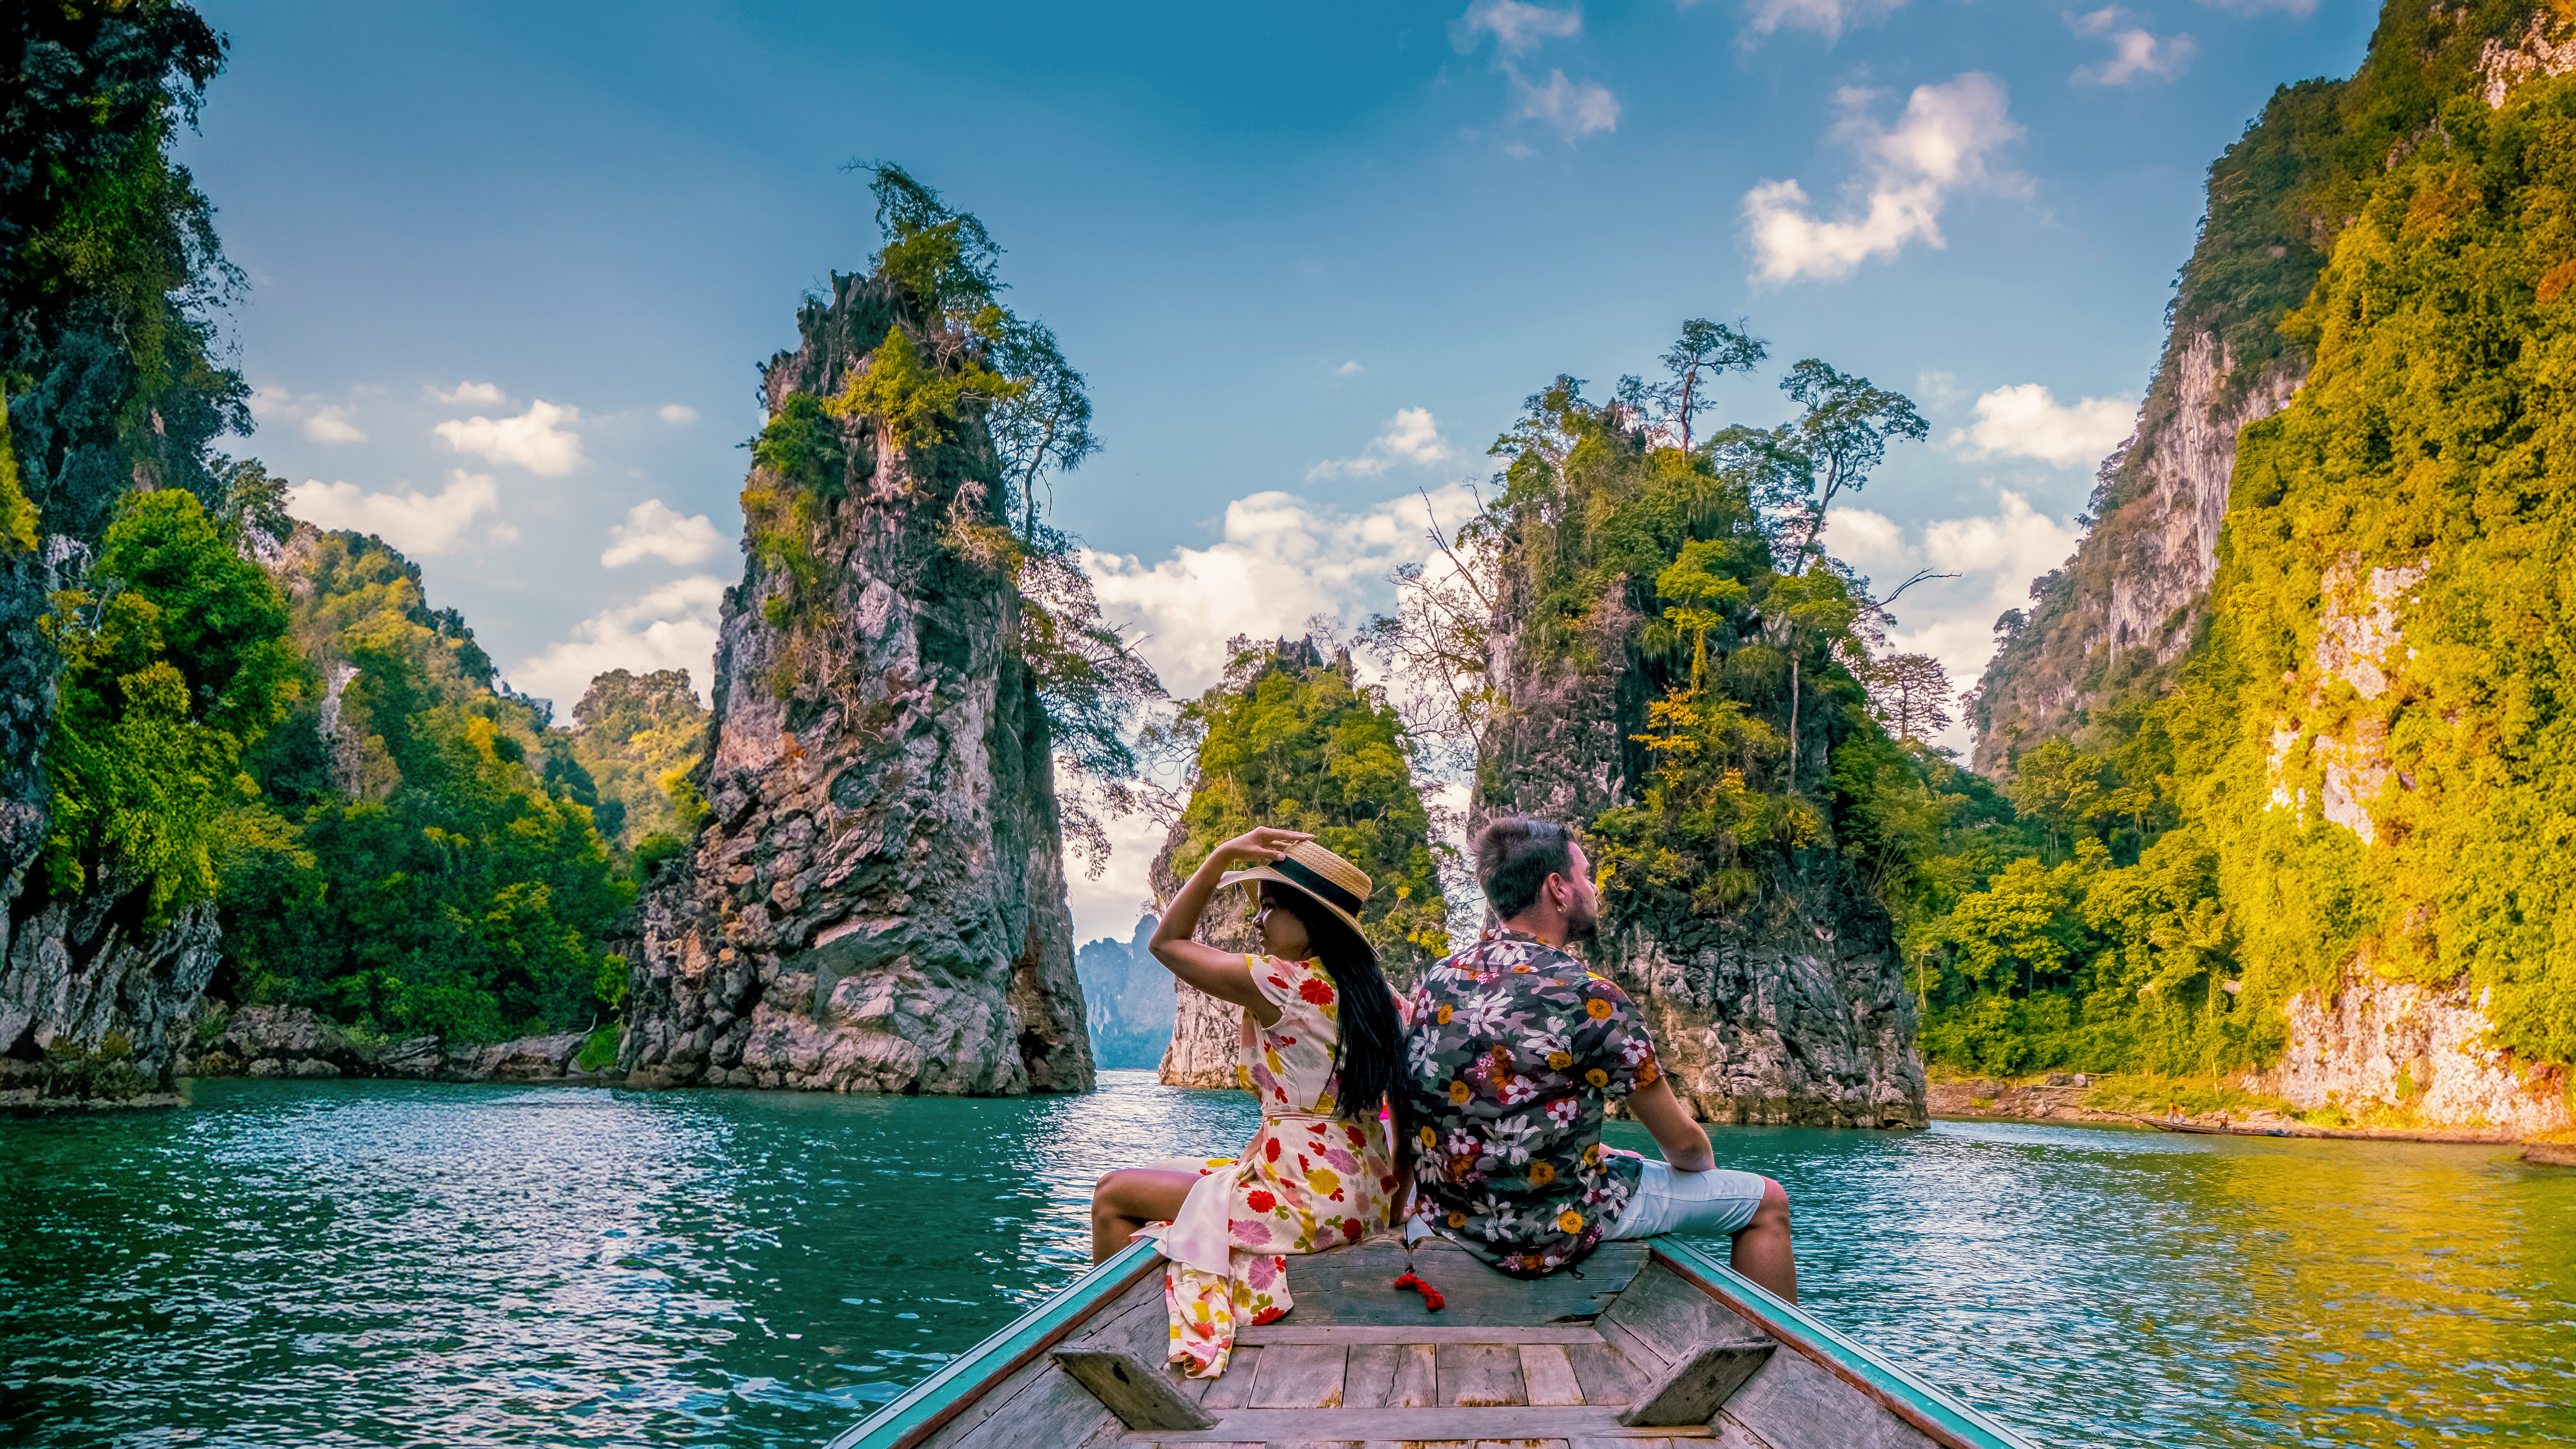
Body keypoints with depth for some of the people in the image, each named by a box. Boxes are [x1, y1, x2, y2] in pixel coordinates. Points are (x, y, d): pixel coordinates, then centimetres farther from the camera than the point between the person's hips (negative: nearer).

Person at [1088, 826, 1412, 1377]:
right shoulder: (1374, 993, 5)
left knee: (1114, 1197, 5)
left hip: (1308, 1202, -9)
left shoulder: (1279, 982, -17)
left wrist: (1223, 856, -4)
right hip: (1365, 1198, 9)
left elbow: (1167, 942, -3)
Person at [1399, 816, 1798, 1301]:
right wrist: (1705, 1166, 15)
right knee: (1765, 1201, 10)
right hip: (1545, 1231, -8)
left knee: (1621, 1167, 37)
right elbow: (1682, 1144, -7)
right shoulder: (1590, 999, -20)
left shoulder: (1440, 978, 1)